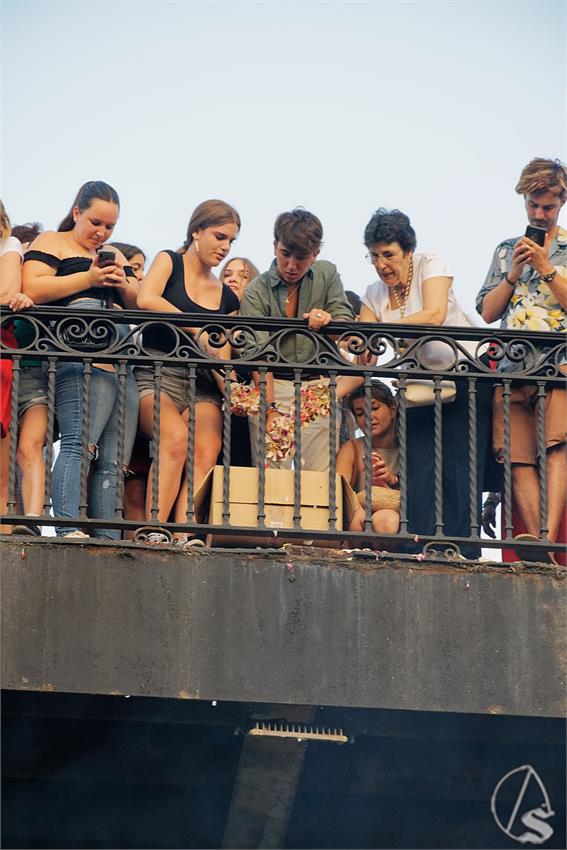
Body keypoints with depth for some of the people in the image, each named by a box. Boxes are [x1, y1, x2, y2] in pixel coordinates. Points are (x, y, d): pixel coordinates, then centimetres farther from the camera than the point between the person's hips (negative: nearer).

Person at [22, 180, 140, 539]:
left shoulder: (115, 256, 31)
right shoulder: (51, 243, 11)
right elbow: (33, 289, -6)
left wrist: (124, 284, 5)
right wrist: (88, 278, -8)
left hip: (122, 361, 7)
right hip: (78, 359, -7)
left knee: (113, 462, -3)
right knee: (80, 442, -24)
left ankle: (109, 538, -8)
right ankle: (68, 530, -33)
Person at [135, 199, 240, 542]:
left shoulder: (227, 298, 20)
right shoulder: (170, 262, 10)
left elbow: (222, 359, 14)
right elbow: (146, 299, -11)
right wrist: (198, 331, -13)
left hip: (202, 388, 4)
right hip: (157, 376, -4)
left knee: (206, 452, -27)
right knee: (176, 438, -34)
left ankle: (182, 538, -39)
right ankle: (154, 534, -36)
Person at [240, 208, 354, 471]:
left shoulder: (327, 274, 9)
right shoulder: (256, 292, -3)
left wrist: (327, 320, -19)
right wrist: (270, 410, -27)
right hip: (273, 385, -2)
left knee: (321, 477, -4)